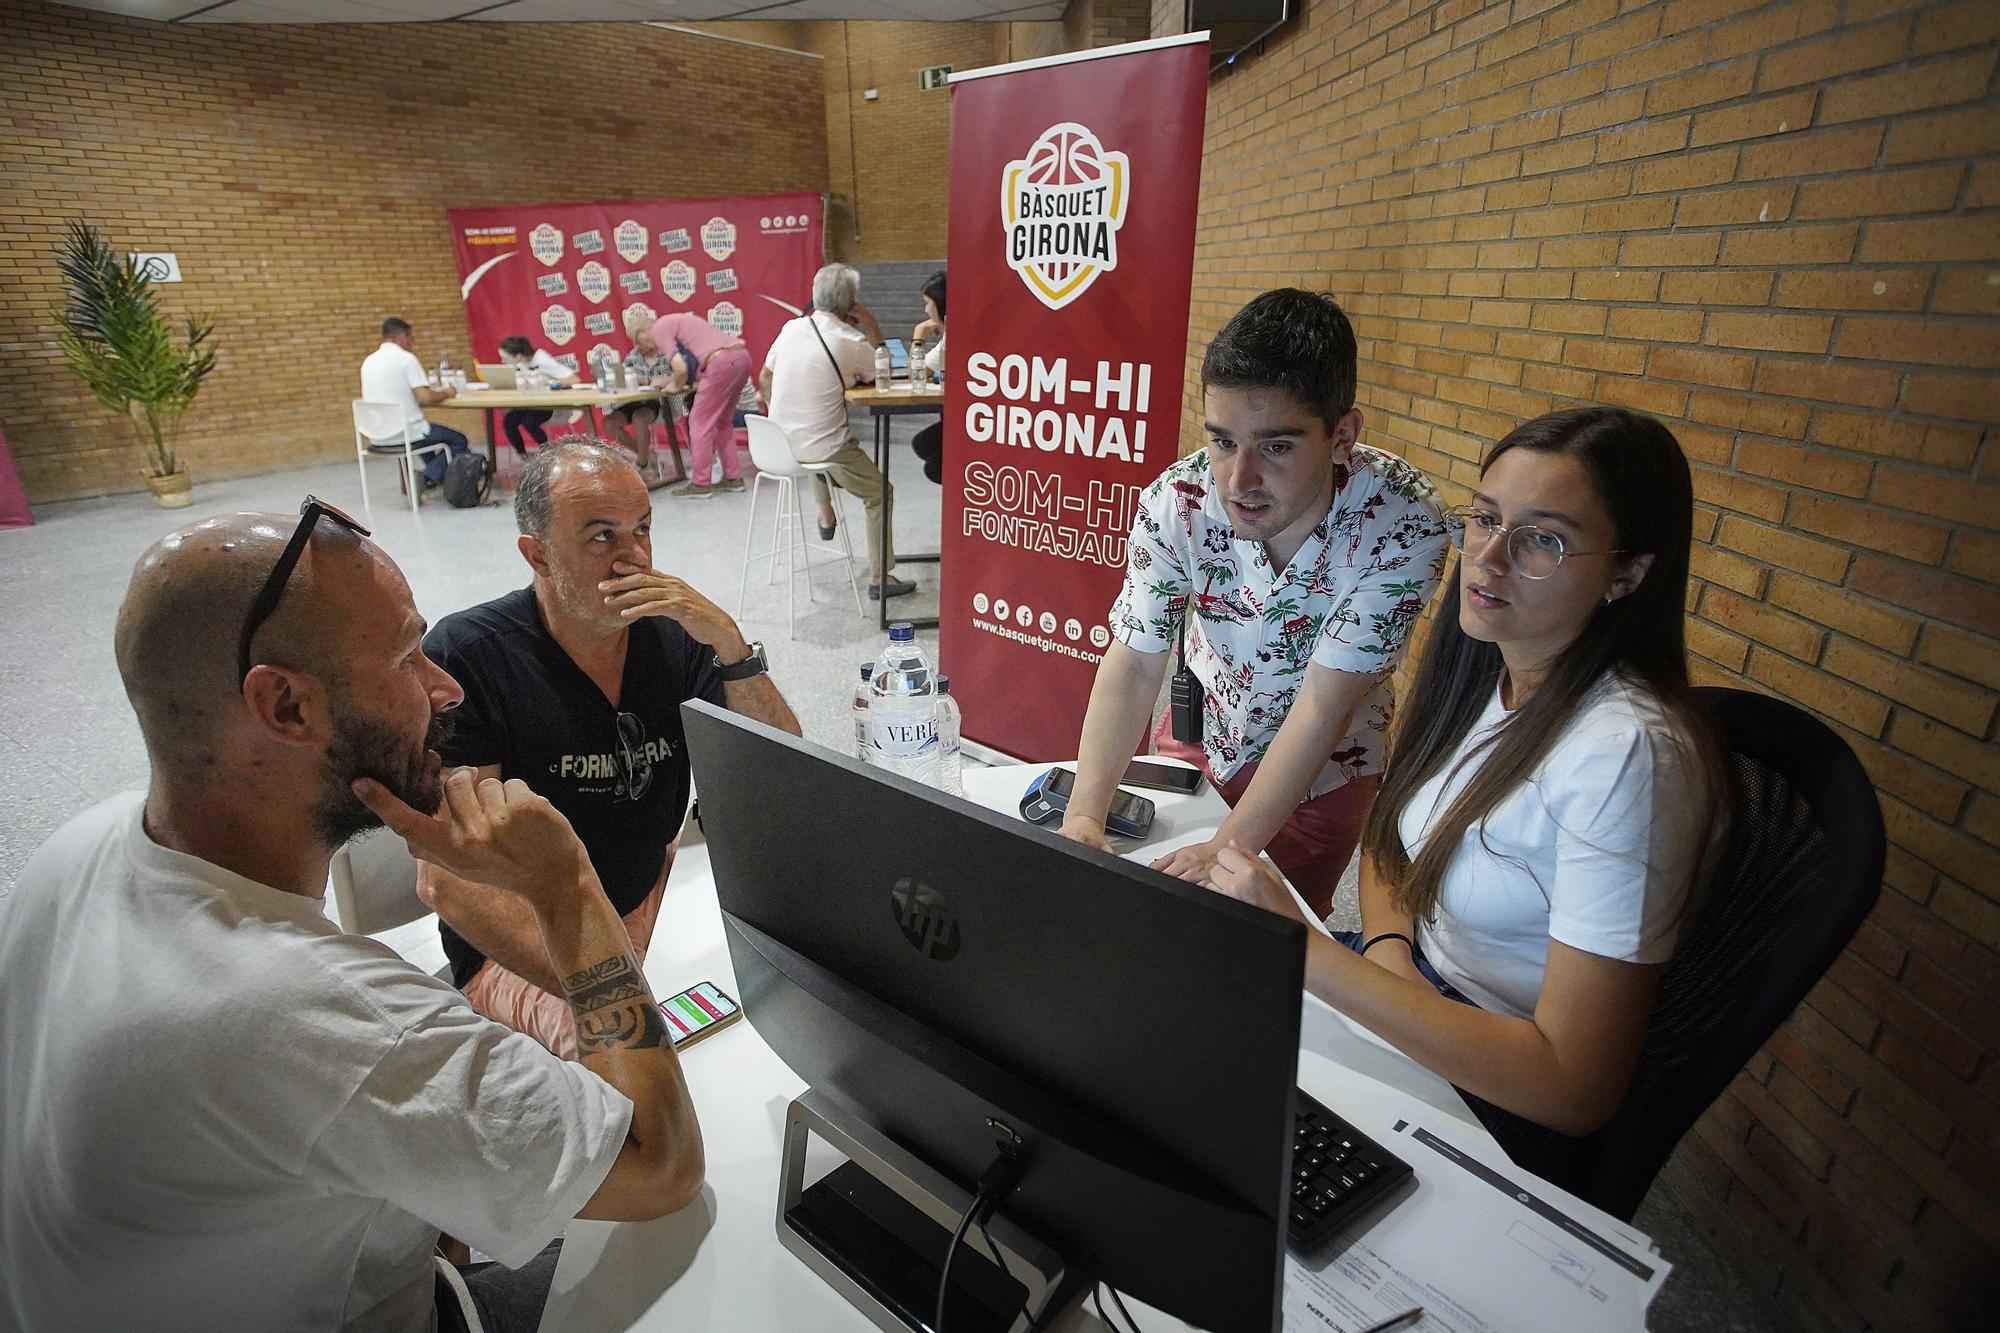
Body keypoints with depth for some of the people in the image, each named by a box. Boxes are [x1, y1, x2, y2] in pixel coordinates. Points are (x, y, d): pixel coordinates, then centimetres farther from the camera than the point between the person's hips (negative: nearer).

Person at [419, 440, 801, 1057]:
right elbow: (446, 882, -19)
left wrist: (731, 645, -23)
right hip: (519, 950, -5)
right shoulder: (465, 655, -15)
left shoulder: (672, 635, -3)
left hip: (659, 903, 5)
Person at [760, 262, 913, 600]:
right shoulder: (851, 342, -15)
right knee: (880, 494, 11)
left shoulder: (791, 328, 1)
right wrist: (869, 322, 2)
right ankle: (880, 578, 11)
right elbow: (878, 373, 6)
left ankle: (825, 517, 49)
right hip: (825, 449, -6)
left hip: (780, 444, 6)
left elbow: (764, 379, 12)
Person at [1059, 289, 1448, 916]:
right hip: (1199, 736, 2)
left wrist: (1231, 848, -33)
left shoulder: (1403, 522, -32)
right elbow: (1133, 664, -24)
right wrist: (1084, 816, -34)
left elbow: (1322, 707, -30)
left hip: (1323, 767, -2)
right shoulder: (1176, 501, -26)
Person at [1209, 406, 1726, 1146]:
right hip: (1411, 990, 6)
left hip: (1502, 1102, -6)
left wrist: (1303, 951, -32)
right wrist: (1388, 946, -13)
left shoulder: (1624, 752, -28)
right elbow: (1387, 838, 9)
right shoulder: (1480, 667, -4)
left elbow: (1576, 1088, -28)